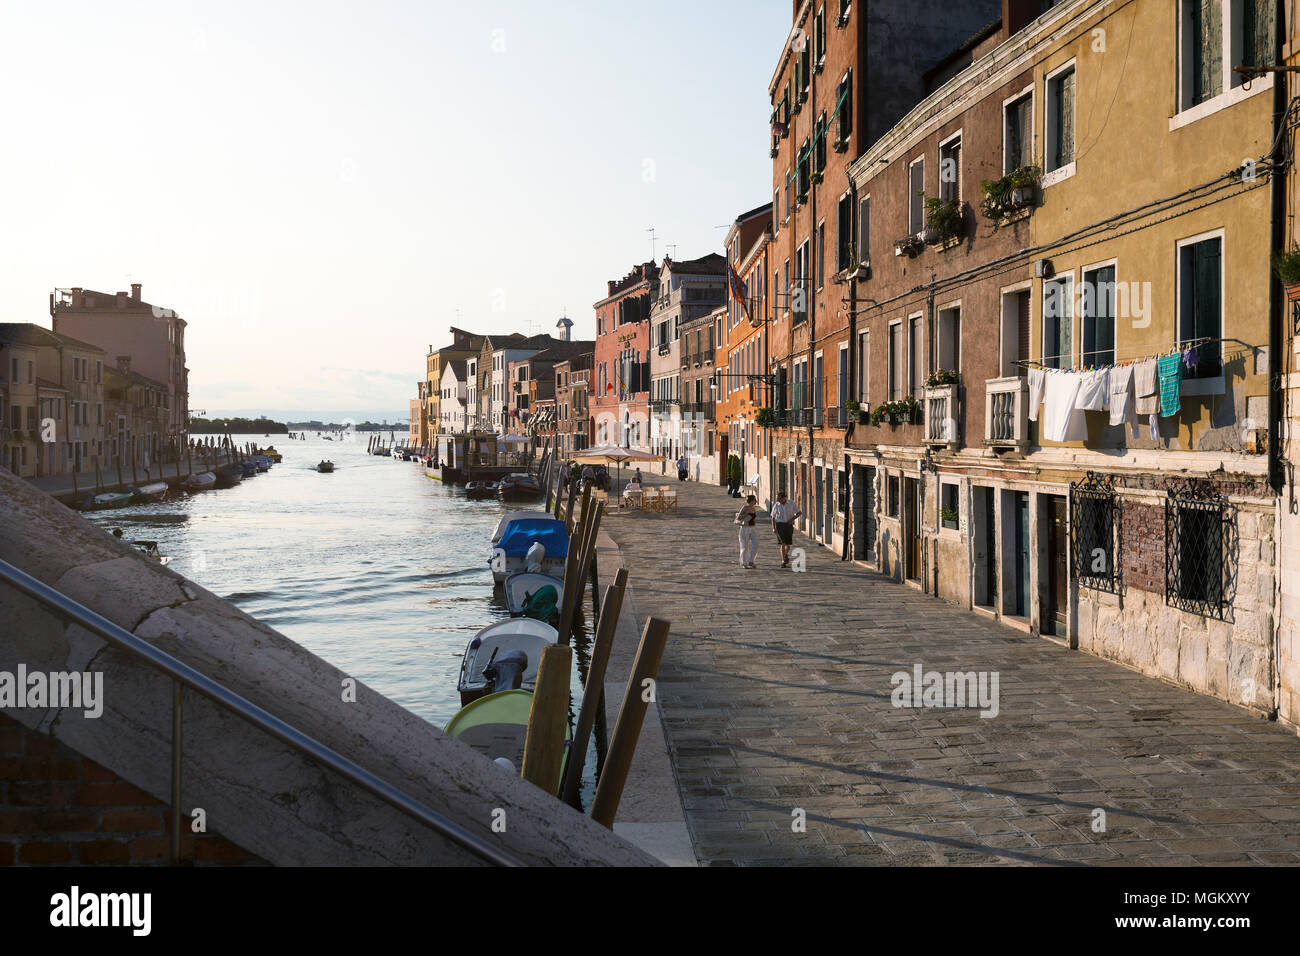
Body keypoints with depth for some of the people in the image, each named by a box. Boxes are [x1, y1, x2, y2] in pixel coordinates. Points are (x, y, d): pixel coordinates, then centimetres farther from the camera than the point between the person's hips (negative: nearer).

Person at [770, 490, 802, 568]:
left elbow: (799, 512, 2)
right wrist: (773, 528, -5)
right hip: (779, 525, -1)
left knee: (788, 544, 5)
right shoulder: (776, 506, -2)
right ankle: (783, 562, -12)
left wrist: (792, 519, -13)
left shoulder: (791, 504, -3)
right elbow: (773, 517, 7)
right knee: (783, 543, -14)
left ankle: (785, 555, 38)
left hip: (789, 525, 1)